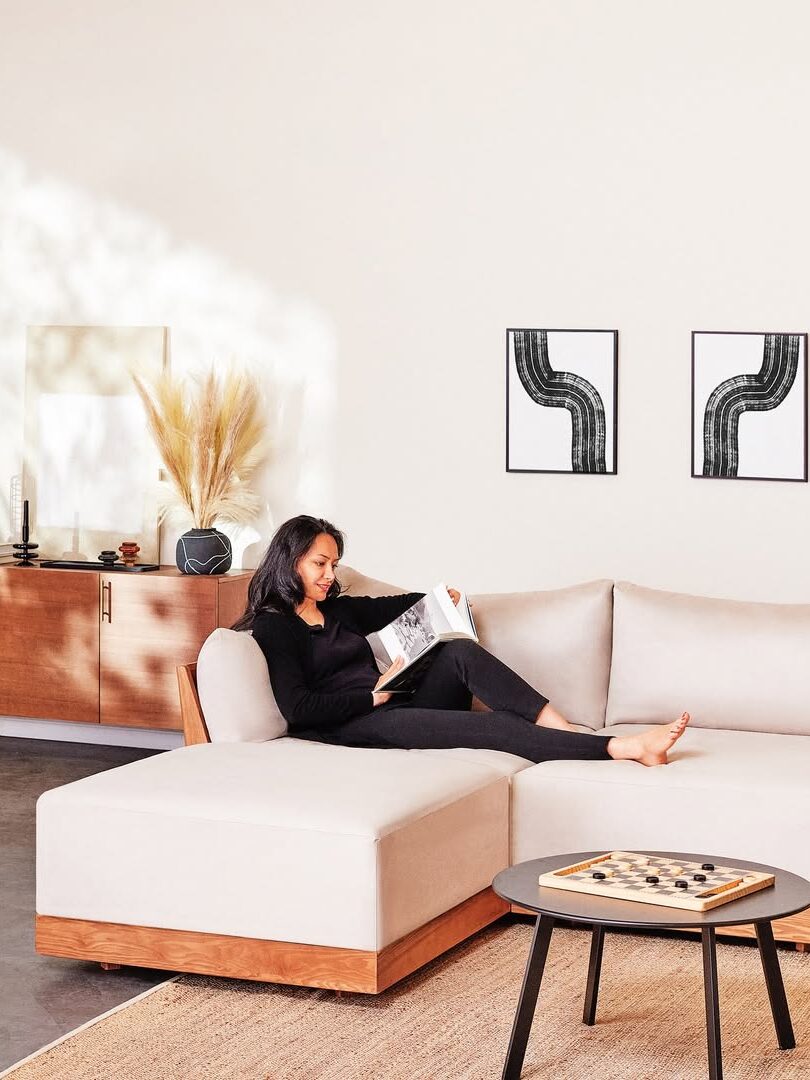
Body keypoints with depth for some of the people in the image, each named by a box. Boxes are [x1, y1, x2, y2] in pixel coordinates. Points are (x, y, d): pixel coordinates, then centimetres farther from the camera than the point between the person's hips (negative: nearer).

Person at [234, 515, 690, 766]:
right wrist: (374, 695, -13)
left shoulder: (337, 608, 21)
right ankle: (626, 748, -38)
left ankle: (562, 729, -32)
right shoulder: (274, 627, -2)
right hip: (354, 726, -8)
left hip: (401, 706, 8)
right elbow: (298, 709, -14)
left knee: (459, 652, -21)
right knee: (482, 726, -28)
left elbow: (391, 606, 38)